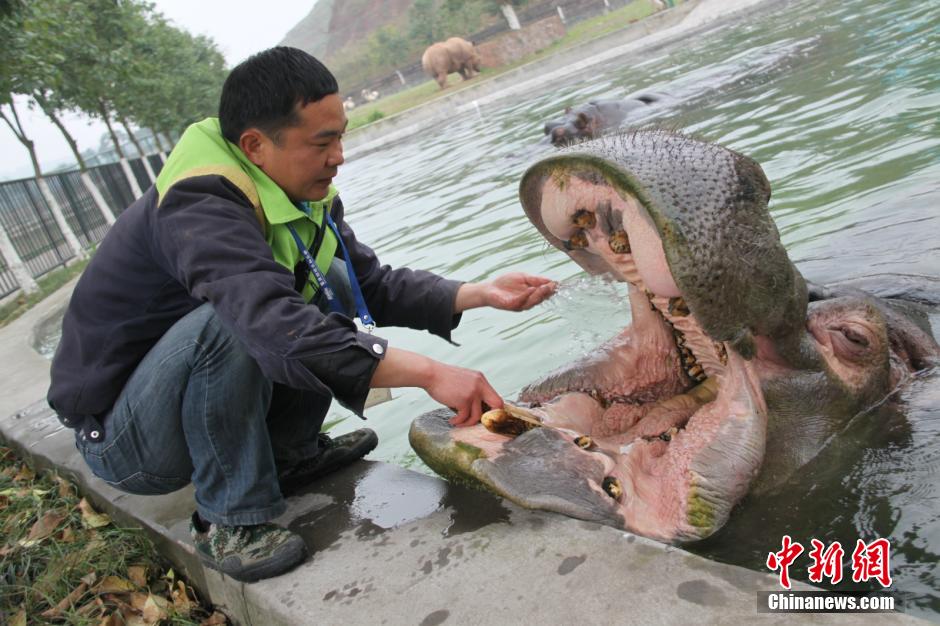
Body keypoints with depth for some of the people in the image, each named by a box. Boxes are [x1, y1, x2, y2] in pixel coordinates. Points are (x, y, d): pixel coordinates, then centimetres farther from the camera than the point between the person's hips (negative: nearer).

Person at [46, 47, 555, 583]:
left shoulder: (305, 194, -3)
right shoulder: (199, 207, -31)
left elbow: (374, 284, -1)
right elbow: (276, 325, -46)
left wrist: (480, 294, -13)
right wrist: (429, 373, -47)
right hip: (119, 438, -7)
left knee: (332, 285, -3)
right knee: (229, 319, -35)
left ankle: (290, 455, 5)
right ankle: (231, 522, -17)